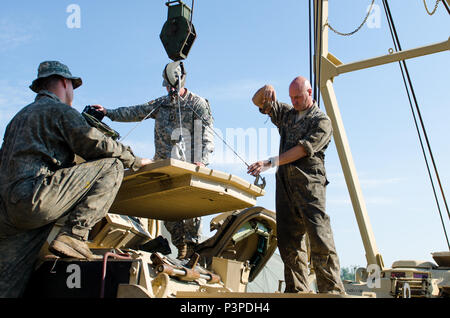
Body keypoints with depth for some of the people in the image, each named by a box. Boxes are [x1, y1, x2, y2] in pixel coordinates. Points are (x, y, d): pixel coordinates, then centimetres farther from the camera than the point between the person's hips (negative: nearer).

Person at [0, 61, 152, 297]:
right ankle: (73, 236, -13)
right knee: (111, 165, -4)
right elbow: (96, 144, -4)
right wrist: (135, 161, 11)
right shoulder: (60, 110, 5)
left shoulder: (20, 116, 32)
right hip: (35, 197, -9)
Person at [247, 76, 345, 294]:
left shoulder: (321, 121, 3)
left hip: (309, 182, -6)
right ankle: (297, 290, 4)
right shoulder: (286, 113, 23)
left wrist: (270, 163, -17)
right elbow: (258, 102, 26)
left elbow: (302, 149, -10)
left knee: (319, 237, -14)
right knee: (288, 240, 1)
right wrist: (265, 91, 1)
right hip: (284, 184, 6)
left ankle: (332, 290, -12)